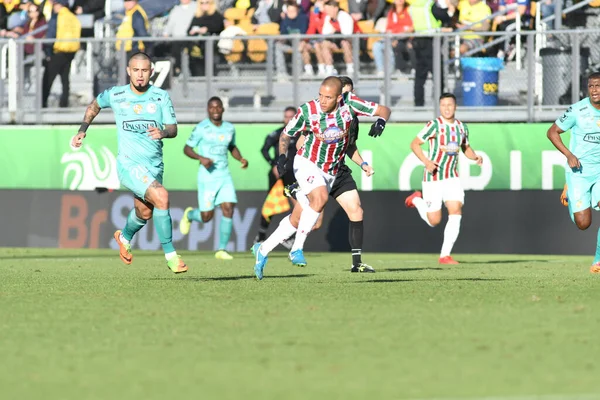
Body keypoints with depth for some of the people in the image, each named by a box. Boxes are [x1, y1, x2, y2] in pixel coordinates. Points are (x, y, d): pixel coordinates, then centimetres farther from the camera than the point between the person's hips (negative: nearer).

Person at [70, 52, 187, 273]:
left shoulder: (161, 96, 0)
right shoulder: (115, 95, -2)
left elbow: (173, 128, -6)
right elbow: (95, 105, 19)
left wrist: (163, 132, -28)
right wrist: (82, 131, 16)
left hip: (155, 165, 4)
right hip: (129, 164, -4)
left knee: (144, 213, 17)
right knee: (161, 197, -25)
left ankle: (125, 237, 52)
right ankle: (170, 254, -16)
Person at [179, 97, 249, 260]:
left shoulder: (229, 128, 8)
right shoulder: (201, 128, -6)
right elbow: (187, 148, -2)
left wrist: (241, 159, 5)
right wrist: (201, 158, -20)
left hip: (225, 176, 4)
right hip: (207, 177, -4)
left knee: (228, 209, -11)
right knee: (207, 216, -2)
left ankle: (222, 249, -4)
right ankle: (189, 214, 34)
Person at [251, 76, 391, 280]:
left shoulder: (349, 103, -13)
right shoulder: (307, 110, -16)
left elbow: (383, 110, -7)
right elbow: (286, 135, -2)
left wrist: (380, 121, -29)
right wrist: (282, 155, -20)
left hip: (330, 171, 4)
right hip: (307, 163, -4)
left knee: (300, 218, 5)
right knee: (320, 197, -32)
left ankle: (263, 249, 20)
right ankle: (297, 249, -25)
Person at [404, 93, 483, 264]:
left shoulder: (462, 127, 5)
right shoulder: (434, 125, -13)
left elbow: (466, 148, 20)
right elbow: (415, 144, -10)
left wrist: (475, 157, -2)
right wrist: (426, 161, -24)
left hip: (452, 177, 4)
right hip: (433, 178, -4)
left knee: (456, 213, -13)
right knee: (434, 221, -1)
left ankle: (445, 255, -6)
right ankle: (417, 200, 31)